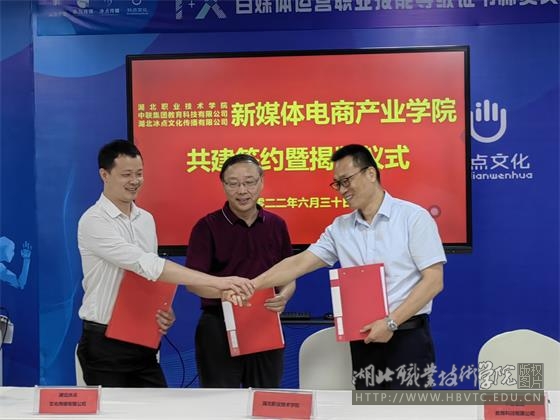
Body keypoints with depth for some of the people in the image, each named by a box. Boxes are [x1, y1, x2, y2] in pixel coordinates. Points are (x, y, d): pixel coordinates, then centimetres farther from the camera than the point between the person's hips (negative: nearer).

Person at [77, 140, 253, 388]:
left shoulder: (146, 219, 8)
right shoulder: (94, 221, -16)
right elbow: (146, 264, -28)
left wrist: (164, 311, -5)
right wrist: (216, 282, -34)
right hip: (105, 343, -6)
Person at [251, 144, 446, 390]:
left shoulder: (413, 217, -5)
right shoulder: (340, 228, 9)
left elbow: (433, 281, -9)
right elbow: (299, 263, 3)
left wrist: (391, 322, -16)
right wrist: (253, 285, -10)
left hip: (407, 338, -4)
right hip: (364, 340, 5)